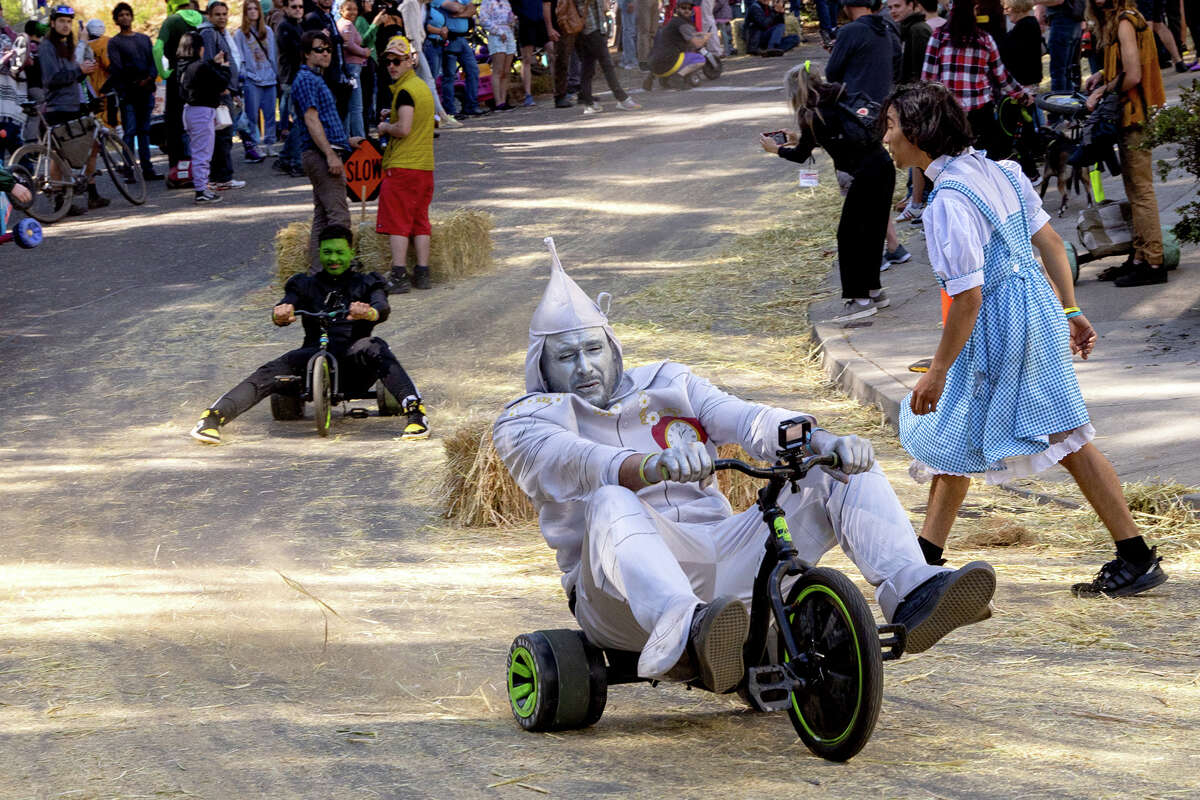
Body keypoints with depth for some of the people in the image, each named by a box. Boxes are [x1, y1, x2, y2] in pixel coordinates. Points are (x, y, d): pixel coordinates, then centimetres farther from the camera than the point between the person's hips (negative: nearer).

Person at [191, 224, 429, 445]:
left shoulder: (365, 284, 17)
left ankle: (414, 411, -49)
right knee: (272, 372, -27)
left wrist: (369, 313, -33)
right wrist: (280, 314, -27)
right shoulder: (306, 285, 22)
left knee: (374, 348, -35)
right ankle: (213, 417, -39)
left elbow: (383, 308, -5)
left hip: (354, 362, -1)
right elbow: (286, 306, 2)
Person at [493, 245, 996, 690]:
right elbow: (576, 462, -15)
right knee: (612, 503, -39)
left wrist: (821, 442, -18)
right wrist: (656, 464, -37)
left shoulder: (668, 385, 23)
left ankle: (911, 593, -28)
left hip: (718, 559, 5)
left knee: (843, 471, -3)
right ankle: (690, 634, -67)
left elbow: (745, 419, 4)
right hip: (624, 597, -5)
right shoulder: (524, 422, 9)